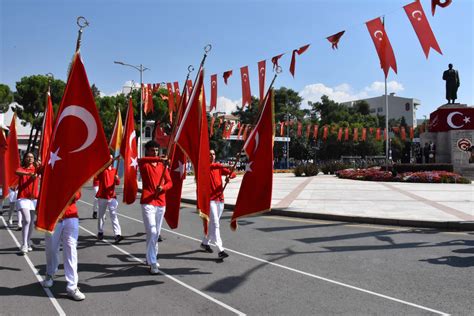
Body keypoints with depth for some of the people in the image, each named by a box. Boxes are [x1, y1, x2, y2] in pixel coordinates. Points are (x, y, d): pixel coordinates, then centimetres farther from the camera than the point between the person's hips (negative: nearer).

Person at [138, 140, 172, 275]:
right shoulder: (143, 164, -1)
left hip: (161, 203, 5)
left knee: (157, 233, 12)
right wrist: (160, 159, -39)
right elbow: (142, 160, -26)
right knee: (151, 232, -12)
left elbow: (169, 182, 6)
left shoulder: (162, 165, 11)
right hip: (147, 203, -5)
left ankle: (151, 257, 29)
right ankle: (153, 263, -7)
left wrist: (163, 187, -16)